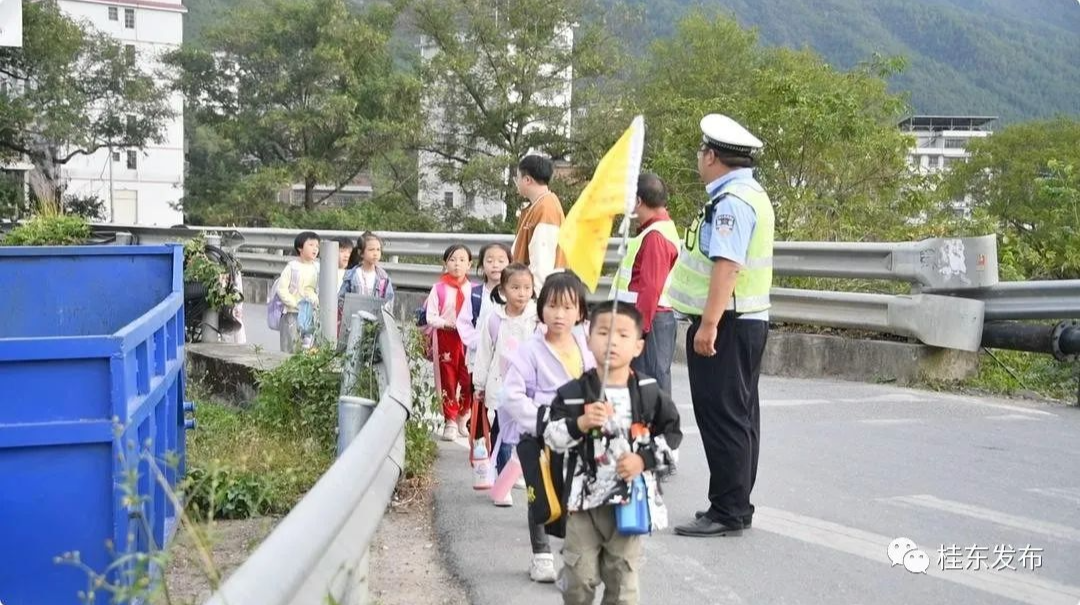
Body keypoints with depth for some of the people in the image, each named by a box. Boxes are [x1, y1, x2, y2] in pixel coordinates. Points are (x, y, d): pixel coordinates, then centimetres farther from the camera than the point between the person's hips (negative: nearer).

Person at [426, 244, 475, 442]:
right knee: (448, 380, 5)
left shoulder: (473, 289, 0)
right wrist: (446, 323, -18)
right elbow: (431, 317, -4)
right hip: (446, 338, -1)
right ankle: (450, 422, 14)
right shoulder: (439, 289, -3)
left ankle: (463, 418, 24)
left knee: (467, 380, 4)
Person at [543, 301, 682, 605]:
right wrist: (581, 423, -24)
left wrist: (644, 459, -9)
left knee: (623, 576, 9)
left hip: (631, 500, 0)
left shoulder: (649, 393, -3)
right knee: (579, 574, 8)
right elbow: (552, 438, -8)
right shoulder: (573, 393, -5)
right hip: (584, 499, 0)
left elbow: (672, 433, 4)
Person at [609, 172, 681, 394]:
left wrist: (639, 328, -20)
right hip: (649, 318, 10)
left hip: (649, 319, -10)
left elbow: (651, 288, -22)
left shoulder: (655, 236, -16)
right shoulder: (664, 228, 15)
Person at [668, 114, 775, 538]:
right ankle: (737, 505, 26)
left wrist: (709, 324, -28)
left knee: (723, 418, -6)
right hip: (747, 321, 11)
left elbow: (726, 265, -27)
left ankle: (727, 512, -1)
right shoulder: (750, 194, 17)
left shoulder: (732, 201, -18)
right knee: (739, 416, 16)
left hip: (725, 326, -11)